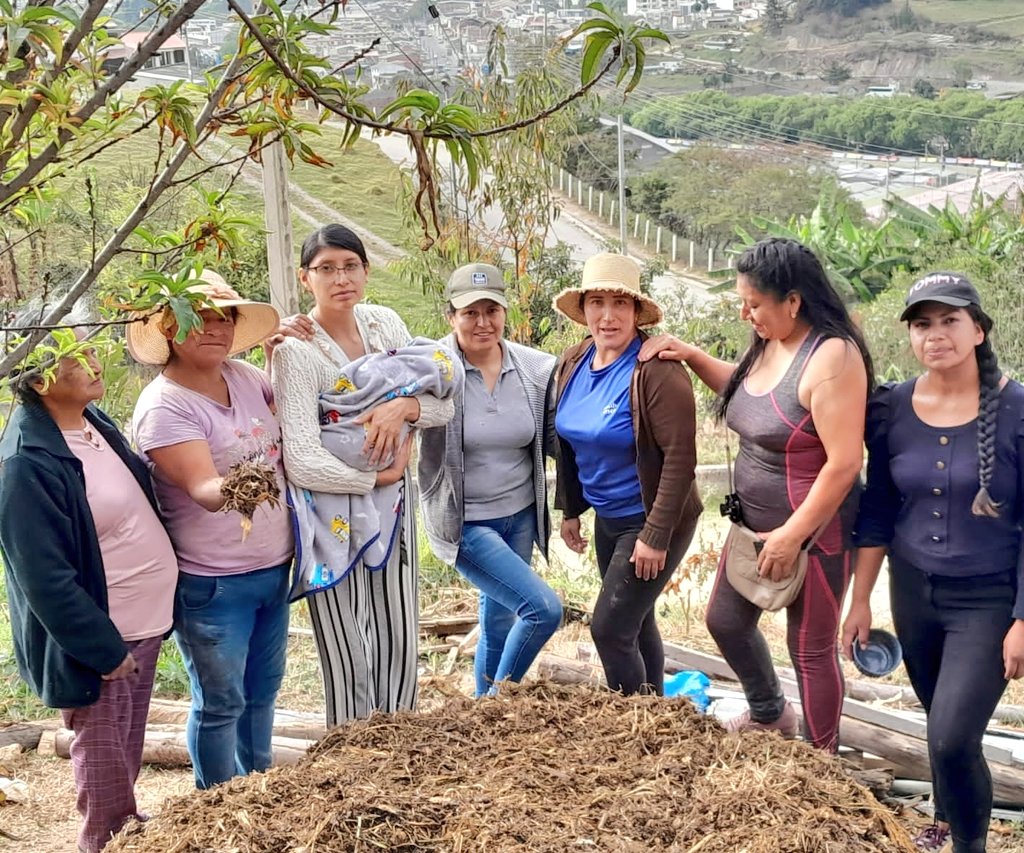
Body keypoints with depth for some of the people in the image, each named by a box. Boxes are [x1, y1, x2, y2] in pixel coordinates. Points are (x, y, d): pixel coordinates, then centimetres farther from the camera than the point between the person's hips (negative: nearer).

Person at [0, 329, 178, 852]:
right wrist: (104, 649, -18)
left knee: (128, 756, 23)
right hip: (97, 639, -8)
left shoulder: (95, 422, 2)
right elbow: (46, 579, -23)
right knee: (105, 774, 8)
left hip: (143, 627, 8)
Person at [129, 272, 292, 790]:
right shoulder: (163, 406, -19)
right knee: (220, 703, 8)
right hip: (211, 585, -7)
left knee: (262, 691, 22)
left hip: (273, 569, 7)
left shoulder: (244, 377, 1)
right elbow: (202, 489, -31)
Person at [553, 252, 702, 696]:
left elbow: (680, 457, -24)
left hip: (652, 522, -7)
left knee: (610, 628, -6)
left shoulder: (657, 371, -23)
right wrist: (570, 510, 14)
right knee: (635, 623, 20)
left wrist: (656, 536, -23)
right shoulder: (572, 364, 0)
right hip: (607, 518, 7)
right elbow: (568, 443, 11)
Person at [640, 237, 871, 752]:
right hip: (757, 524, 9)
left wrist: (792, 536, -22)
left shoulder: (831, 357, -24)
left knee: (810, 648, 6)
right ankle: (769, 713, 46)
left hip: (814, 531, -9)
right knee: (725, 620, 21)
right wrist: (691, 356, 9)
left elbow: (843, 464, -26)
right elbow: (742, 391, 25)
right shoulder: (767, 345, 2)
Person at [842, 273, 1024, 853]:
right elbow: (878, 512, 5)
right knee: (943, 723, 18)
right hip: (913, 591, 4)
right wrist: (860, 601, 6)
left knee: (953, 736, -11)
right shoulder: (893, 408, -3)